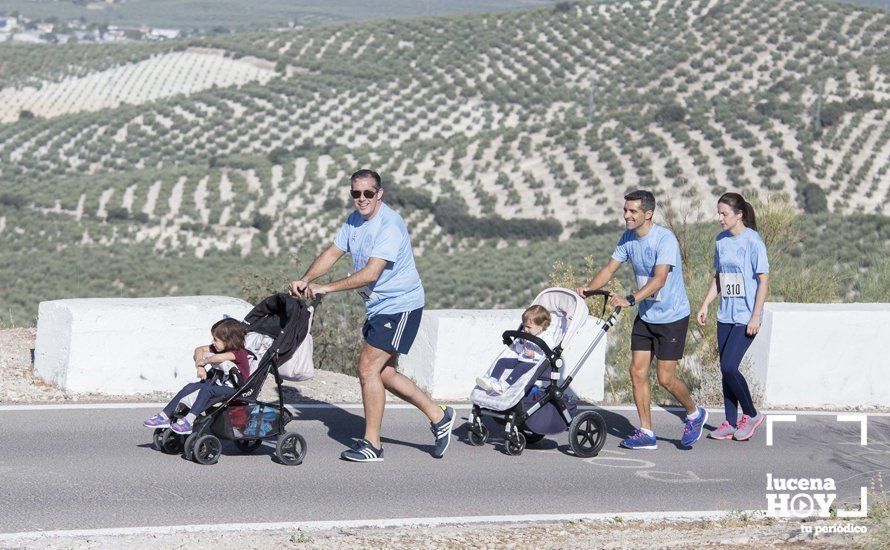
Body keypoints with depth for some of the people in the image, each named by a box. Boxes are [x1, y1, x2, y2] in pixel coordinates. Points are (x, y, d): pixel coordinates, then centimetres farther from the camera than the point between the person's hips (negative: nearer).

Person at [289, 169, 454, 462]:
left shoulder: (390, 225, -22)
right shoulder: (355, 220, 7)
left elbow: (371, 273, -28)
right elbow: (332, 253, 6)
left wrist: (327, 288, -29)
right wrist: (305, 280, -12)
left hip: (400, 307, -9)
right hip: (378, 307, 9)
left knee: (368, 367, -12)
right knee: (385, 373, 13)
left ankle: (371, 444, -4)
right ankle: (439, 416, 26)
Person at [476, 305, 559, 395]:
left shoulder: (547, 338, -9)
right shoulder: (525, 334, 13)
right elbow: (518, 350, 17)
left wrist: (534, 354, -25)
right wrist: (521, 342, -3)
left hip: (534, 363, -8)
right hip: (521, 359, 8)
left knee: (520, 367, -35)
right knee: (502, 362, -3)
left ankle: (504, 386, -47)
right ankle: (492, 380, -20)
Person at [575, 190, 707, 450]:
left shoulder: (665, 239, -23)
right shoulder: (628, 239, 0)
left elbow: (659, 279, -32)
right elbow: (610, 267, 1)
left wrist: (630, 299, -45)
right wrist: (588, 288, -18)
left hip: (671, 317, -7)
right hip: (645, 316, 7)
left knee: (666, 378, -5)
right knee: (637, 372, -1)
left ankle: (694, 414, 23)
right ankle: (646, 433, 6)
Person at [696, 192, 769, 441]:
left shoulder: (752, 241, -11)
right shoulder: (721, 240, 9)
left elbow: (764, 280, -11)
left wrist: (755, 316, -15)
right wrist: (705, 305, 13)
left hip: (745, 317, -7)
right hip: (725, 316, 7)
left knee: (729, 366, -15)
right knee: (725, 368, 7)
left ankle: (751, 414, 3)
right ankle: (730, 423, 15)